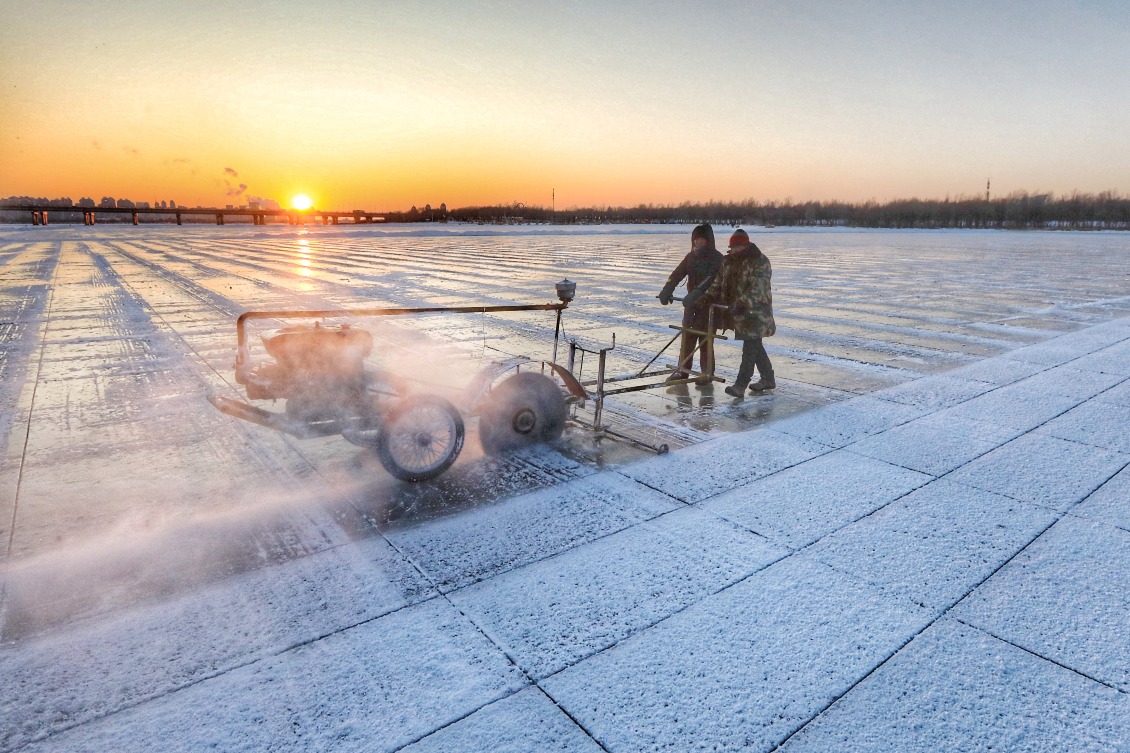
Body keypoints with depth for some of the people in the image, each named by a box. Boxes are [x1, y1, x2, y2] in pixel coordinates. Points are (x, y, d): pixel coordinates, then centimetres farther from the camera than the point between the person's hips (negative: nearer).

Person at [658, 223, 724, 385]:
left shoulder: (717, 257, -7)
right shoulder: (691, 256, 8)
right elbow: (677, 274, -2)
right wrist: (666, 291, -17)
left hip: (709, 304, -5)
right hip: (692, 302, 5)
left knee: (705, 338, -2)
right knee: (687, 336, 7)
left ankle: (707, 373, 9)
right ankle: (682, 370, 17)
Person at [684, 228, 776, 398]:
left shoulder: (760, 262, -14)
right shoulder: (728, 262, 8)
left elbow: (757, 288, -24)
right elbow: (718, 283, 9)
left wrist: (743, 303, -36)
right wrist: (706, 297, -6)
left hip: (756, 310, -7)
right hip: (739, 310, 8)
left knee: (750, 345, -8)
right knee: (754, 345, 15)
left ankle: (740, 385, -9)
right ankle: (768, 379, 28)